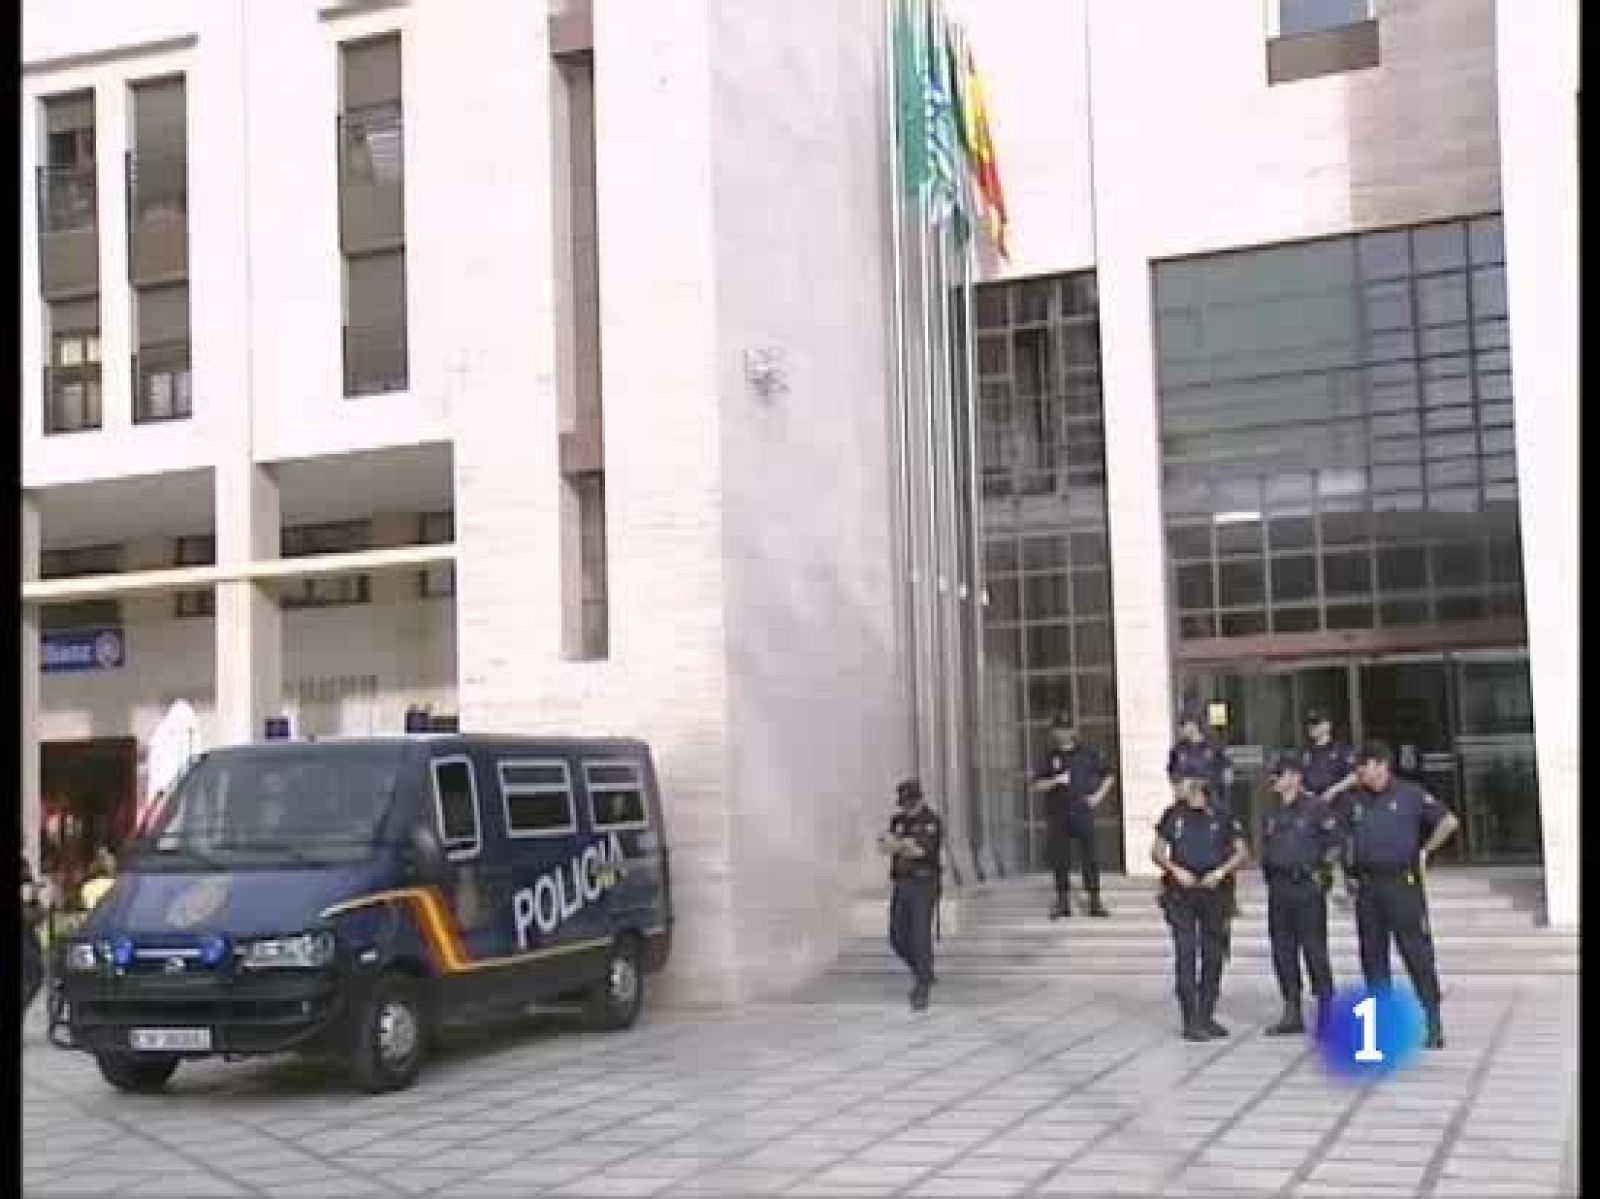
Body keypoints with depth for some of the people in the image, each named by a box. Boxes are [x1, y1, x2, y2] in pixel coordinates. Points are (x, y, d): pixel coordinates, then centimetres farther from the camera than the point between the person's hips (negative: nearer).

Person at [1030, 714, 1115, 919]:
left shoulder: (1087, 754, 6)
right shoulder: (1050, 757, 7)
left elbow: (1108, 776, 14)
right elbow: (1036, 787, 4)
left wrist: (1097, 796, 2)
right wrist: (1056, 781, -12)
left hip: (1082, 813, -1)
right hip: (1058, 816, 1)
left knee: (1090, 858, -2)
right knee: (1059, 860, 2)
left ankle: (1095, 902, 4)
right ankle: (1063, 901, 11)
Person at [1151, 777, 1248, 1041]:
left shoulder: (1221, 817, 2)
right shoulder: (1172, 816, 5)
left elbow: (1241, 853, 6)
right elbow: (1156, 852, 9)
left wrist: (1221, 871, -10)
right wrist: (1176, 870, -8)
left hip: (1214, 892, 1)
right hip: (1181, 893, -1)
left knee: (1213, 956, 6)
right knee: (1185, 955, -6)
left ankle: (1207, 1017, 19)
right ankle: (1190, 1021, -4)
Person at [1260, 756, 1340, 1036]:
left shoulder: (1316, 808, -5)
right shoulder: (1274, 813, 15)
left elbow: (1335, 843, -7)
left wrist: (1322, 871, -8)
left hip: (1308, 887, -7)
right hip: (1278, 889, 7)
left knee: (1314, 948, -6)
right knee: (1282, 950, 7)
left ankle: (1325, 1009, 2)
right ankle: (1292, 1014, 13)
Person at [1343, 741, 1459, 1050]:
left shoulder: (1410, 795, -2)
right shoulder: (1355, 801, 12)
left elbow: (1448, 821, -1)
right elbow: (1347, 837, 24)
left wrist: (1424, 851, -1)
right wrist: (1350, 869, 12)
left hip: (1402, 884, -5)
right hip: (1367, 888, 5)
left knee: (1417, 953, -5)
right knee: (1372, 955, 7)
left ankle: (1433, 1023, -2)